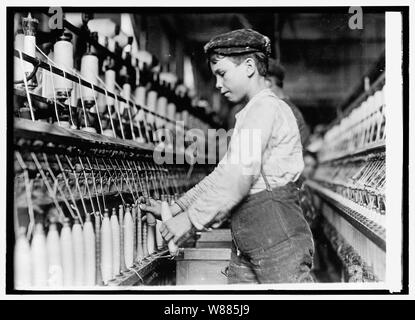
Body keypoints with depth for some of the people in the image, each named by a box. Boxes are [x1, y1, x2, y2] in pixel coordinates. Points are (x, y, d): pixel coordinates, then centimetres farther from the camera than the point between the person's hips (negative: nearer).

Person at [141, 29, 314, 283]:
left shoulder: (265, 108, -10)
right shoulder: (252, 114, 22)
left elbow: (240, 177, -20)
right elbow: (223, 175, 20)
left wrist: (192, 218, -17)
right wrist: (175, 208, 13)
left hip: (278, 242, -9)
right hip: (246, 246, 9)